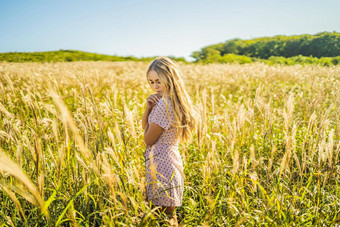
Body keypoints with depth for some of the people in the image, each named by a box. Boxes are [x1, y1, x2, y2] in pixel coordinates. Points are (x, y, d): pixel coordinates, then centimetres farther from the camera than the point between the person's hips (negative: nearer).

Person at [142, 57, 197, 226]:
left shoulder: (164, 104, -21)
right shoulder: (175, 101, 9)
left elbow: (148, 139, -14)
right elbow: (145, 126, 13)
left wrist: (151, 110, -1)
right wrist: (148, 108, -6)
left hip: (161, 164, -10)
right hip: (171, 160, 10)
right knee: (168, 213, 19)